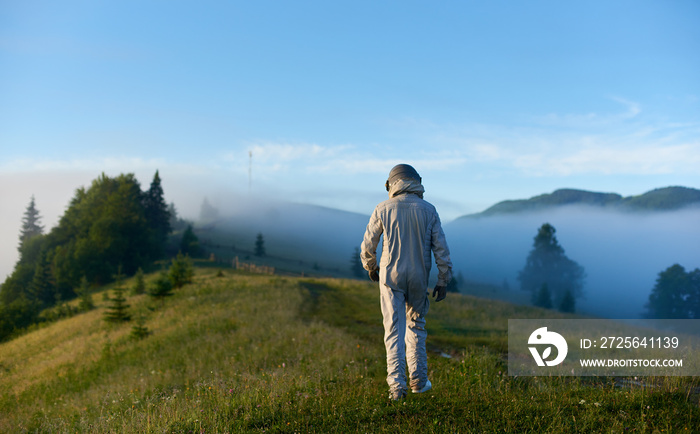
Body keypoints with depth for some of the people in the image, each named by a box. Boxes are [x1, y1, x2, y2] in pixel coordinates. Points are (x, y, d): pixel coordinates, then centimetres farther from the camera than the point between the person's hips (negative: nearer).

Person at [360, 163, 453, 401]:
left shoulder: (383, 209, -4)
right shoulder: (428, 210, -1)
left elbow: (368, 245, 1)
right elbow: (441, 248, -4)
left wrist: (370, 268, 20)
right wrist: (443, 281, 3)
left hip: (391, 277, -1)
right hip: (418, 279, 1)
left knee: (394, 331, 3)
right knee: (416, 325, 19)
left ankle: (397, 384, -6)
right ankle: (418, 380, 19)